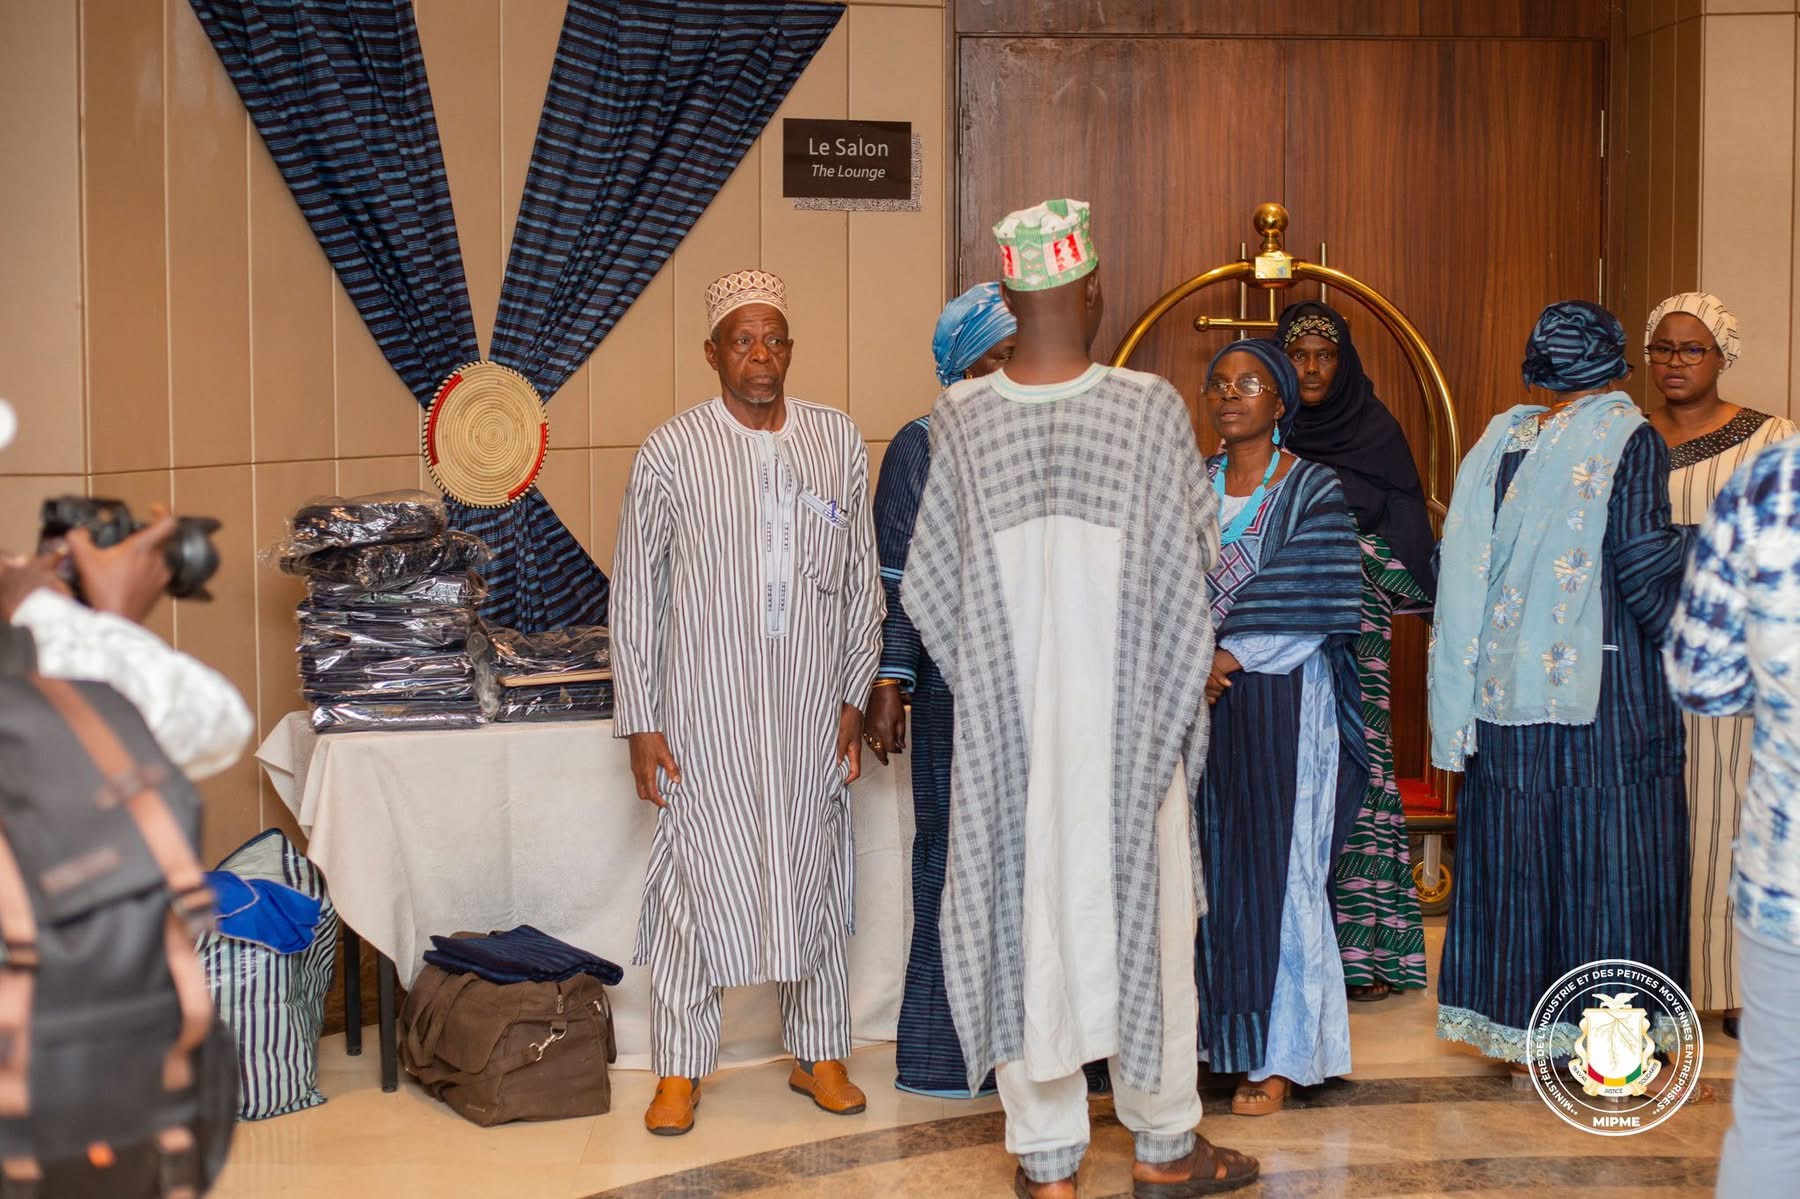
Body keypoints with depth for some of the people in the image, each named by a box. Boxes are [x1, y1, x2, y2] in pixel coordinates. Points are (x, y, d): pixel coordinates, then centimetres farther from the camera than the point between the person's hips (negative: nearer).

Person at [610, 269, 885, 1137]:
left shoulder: (839, 442, 4)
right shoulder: (671, 452, -3)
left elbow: (863, 580, 10)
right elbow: (636, 594, -1)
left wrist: (853, 700, 6)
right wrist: (639, 723, -4)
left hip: (809, 708, 3)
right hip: (706, 713, -2)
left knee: (815, 874, 10)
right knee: (694, 876, 2)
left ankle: (818, 1055, 25)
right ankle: (680, 1069, 16)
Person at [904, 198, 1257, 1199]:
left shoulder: (963, 420, -6)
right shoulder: (1149, 408, -11)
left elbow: (930, 588, 0)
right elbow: (1197, 564, -3)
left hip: (1009, 724, 1)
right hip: (1129, 720, -1)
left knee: (1025, 916, 10)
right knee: (1143, 912, 12)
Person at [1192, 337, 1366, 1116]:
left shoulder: (1312, 489, 0)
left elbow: (1312, 597, -10)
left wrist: (1228, 655, -13)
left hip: (1278, 699, -4)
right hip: (1196, 699, 4)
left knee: (1274, 868, -3)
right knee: (1205, 863, 4)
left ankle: (1277, 1057, 4)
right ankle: (1216, 1037, 14)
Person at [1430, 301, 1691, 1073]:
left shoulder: (1498, 442, 9)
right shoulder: (1628, 440, -7)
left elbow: (1465, 570, 11)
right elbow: (1643, 557, -13)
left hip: (1505, 690, 5)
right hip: (1606, 688, -5)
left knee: (1514, 847, 11)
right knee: (1609, 853, 2)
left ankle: (1515, 1021, 20)